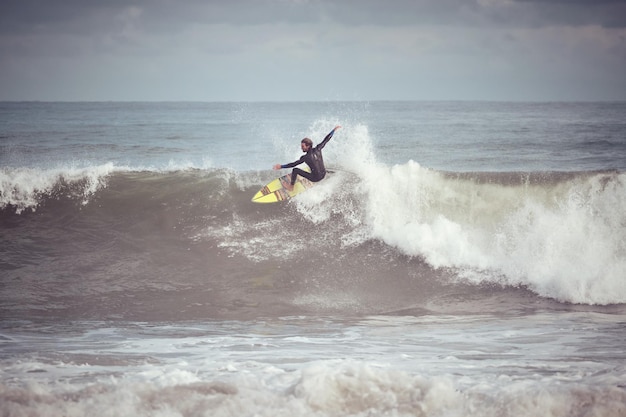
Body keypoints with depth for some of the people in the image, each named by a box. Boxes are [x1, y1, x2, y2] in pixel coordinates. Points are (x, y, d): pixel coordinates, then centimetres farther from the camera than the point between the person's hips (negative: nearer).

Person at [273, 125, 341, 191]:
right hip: (323, 175, 6)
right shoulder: (317, 149, -10)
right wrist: (334, 130, 12)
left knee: (295, 170, 2)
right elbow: (326, 140, 0)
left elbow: (293, 164, -15)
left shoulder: (305, 157, -21)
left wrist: (281, 166, -10)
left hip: (315, 178, -6)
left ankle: (291, 186, 15)